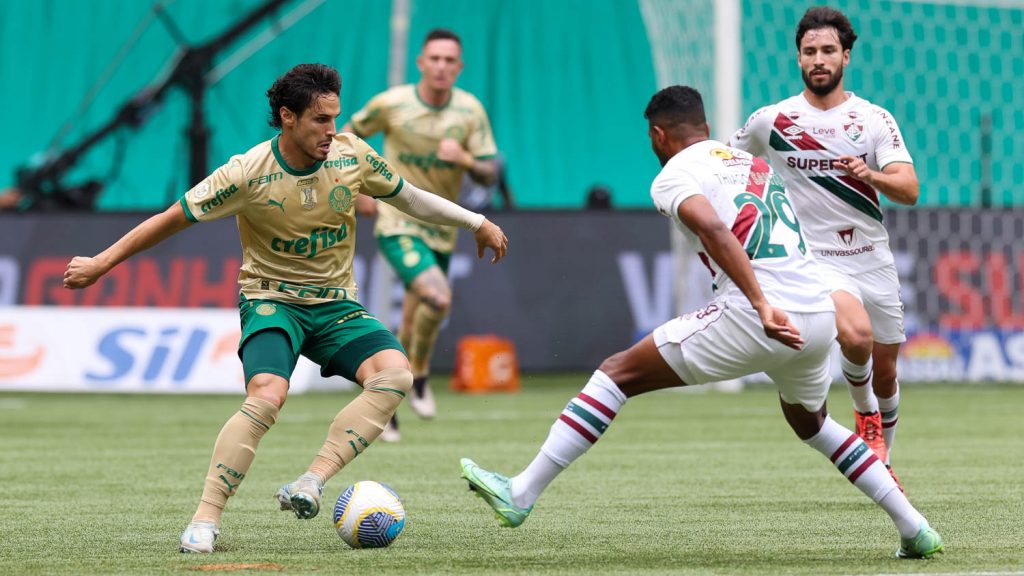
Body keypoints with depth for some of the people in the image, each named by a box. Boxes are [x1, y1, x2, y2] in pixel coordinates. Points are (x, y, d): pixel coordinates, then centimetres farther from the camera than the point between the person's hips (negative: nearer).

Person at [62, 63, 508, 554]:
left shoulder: (352, 155, -7)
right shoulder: (248, 173, -18)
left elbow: (409, 198, 12)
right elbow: (173, 219, -9)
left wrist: (478, 224, 16)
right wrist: (100, 264, -6)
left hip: (336, 304, 4)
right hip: (271, 299, -4)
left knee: (395, 373, -25)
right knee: (267, 396, -31)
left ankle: (312, 482, -29)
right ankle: (205, 521, -22)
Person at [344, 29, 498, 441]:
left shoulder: (470, 110, -4)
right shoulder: (390, 104, -10)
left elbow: (489, 174, -5)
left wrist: (465, 159, -26)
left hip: (441, 231, 4)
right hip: (398, 225, -4)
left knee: (414, 327, 13)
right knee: (438, 298, -27)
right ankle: (419, 378, -5)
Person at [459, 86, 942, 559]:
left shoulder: (673, 177, 2)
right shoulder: (755, 164, 25)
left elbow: (714, 230, -17)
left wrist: (762, 306, -25)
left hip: (755, 321, -7)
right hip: (820, 312, 7)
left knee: (618, 374, 4)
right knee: (809, 421, 34)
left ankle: (522, 493, 0)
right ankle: (915, 529, 29)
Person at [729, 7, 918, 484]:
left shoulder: (875, 119, 0)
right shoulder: (770, 121, -1)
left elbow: (910, 190, -11)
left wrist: (870, 174, -30)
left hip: (874, 260, 3)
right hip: (815, 260, -3)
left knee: (885, 373, 10)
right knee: (856, 335, -30)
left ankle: (881, 459, 35)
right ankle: (864, 412, 0)